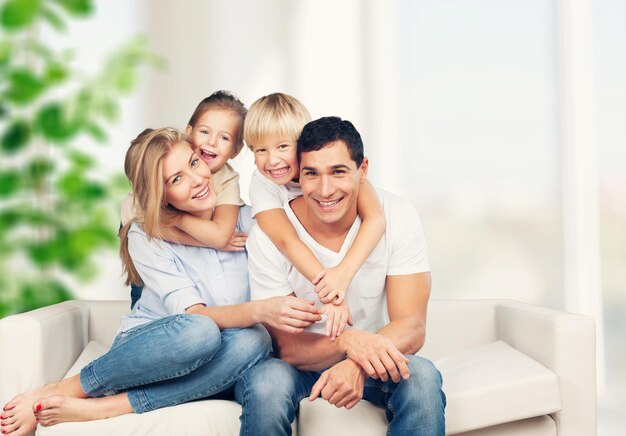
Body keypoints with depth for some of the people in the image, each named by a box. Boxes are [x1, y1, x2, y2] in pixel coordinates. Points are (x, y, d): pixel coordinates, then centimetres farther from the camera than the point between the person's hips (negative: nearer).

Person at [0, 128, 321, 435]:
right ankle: (64, 390, -20)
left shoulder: (245, 218, -2)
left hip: (198, 369, 3)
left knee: (253, 342, -33)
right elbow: (193, 315, -22)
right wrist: (260, 311, -40)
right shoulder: (145, 237, -9)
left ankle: (99, 408, -28)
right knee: (199, 333, -38)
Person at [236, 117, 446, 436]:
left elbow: (411, 327, -18)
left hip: (373, 360, 1)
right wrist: (348, 341, -39)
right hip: (300, 362, 0)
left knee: (421, 376, -31)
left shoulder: (399, 218, -14)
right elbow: (286, 346, -17)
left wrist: (358, 364, -39)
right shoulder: (267, 234, -18)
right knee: (267, 382, -33)